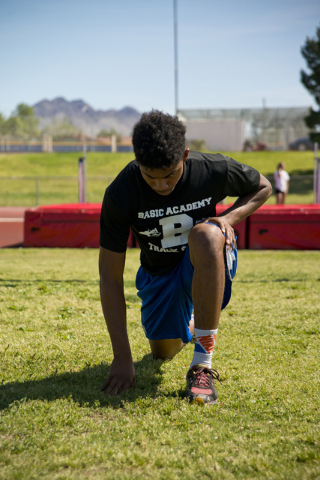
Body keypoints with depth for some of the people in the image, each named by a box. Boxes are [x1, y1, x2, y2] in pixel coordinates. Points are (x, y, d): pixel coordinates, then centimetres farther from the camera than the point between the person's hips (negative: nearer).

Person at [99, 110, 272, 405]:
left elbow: (263, 187, -1)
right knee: (164, 353, 7)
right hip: (158, 274, 2)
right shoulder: (121, 194, -27)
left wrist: (229, 218, -23)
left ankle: (203, 363, -34)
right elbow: (110, 276, -22)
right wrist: (122, 356, -25)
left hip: (207, 263, -2)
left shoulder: (214, 170, -26)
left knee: (205, 234, -37)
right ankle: (187, 328, 48)